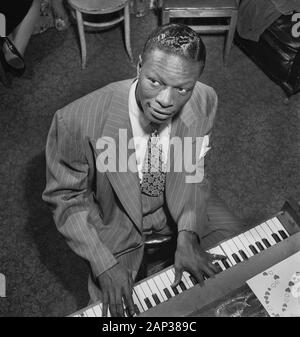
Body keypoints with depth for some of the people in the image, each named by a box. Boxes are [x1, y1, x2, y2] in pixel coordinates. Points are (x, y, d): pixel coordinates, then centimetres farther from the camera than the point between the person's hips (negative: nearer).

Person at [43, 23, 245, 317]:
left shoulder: (205, 101, -23)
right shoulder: (77, 121, -34)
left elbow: (192, 173, -9)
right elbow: (65, 197, -18)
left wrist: (187, 236, -22)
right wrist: (104, 265, -25)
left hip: (176, 204, 4)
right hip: (115, 219, -3)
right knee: (114, 307, -10)